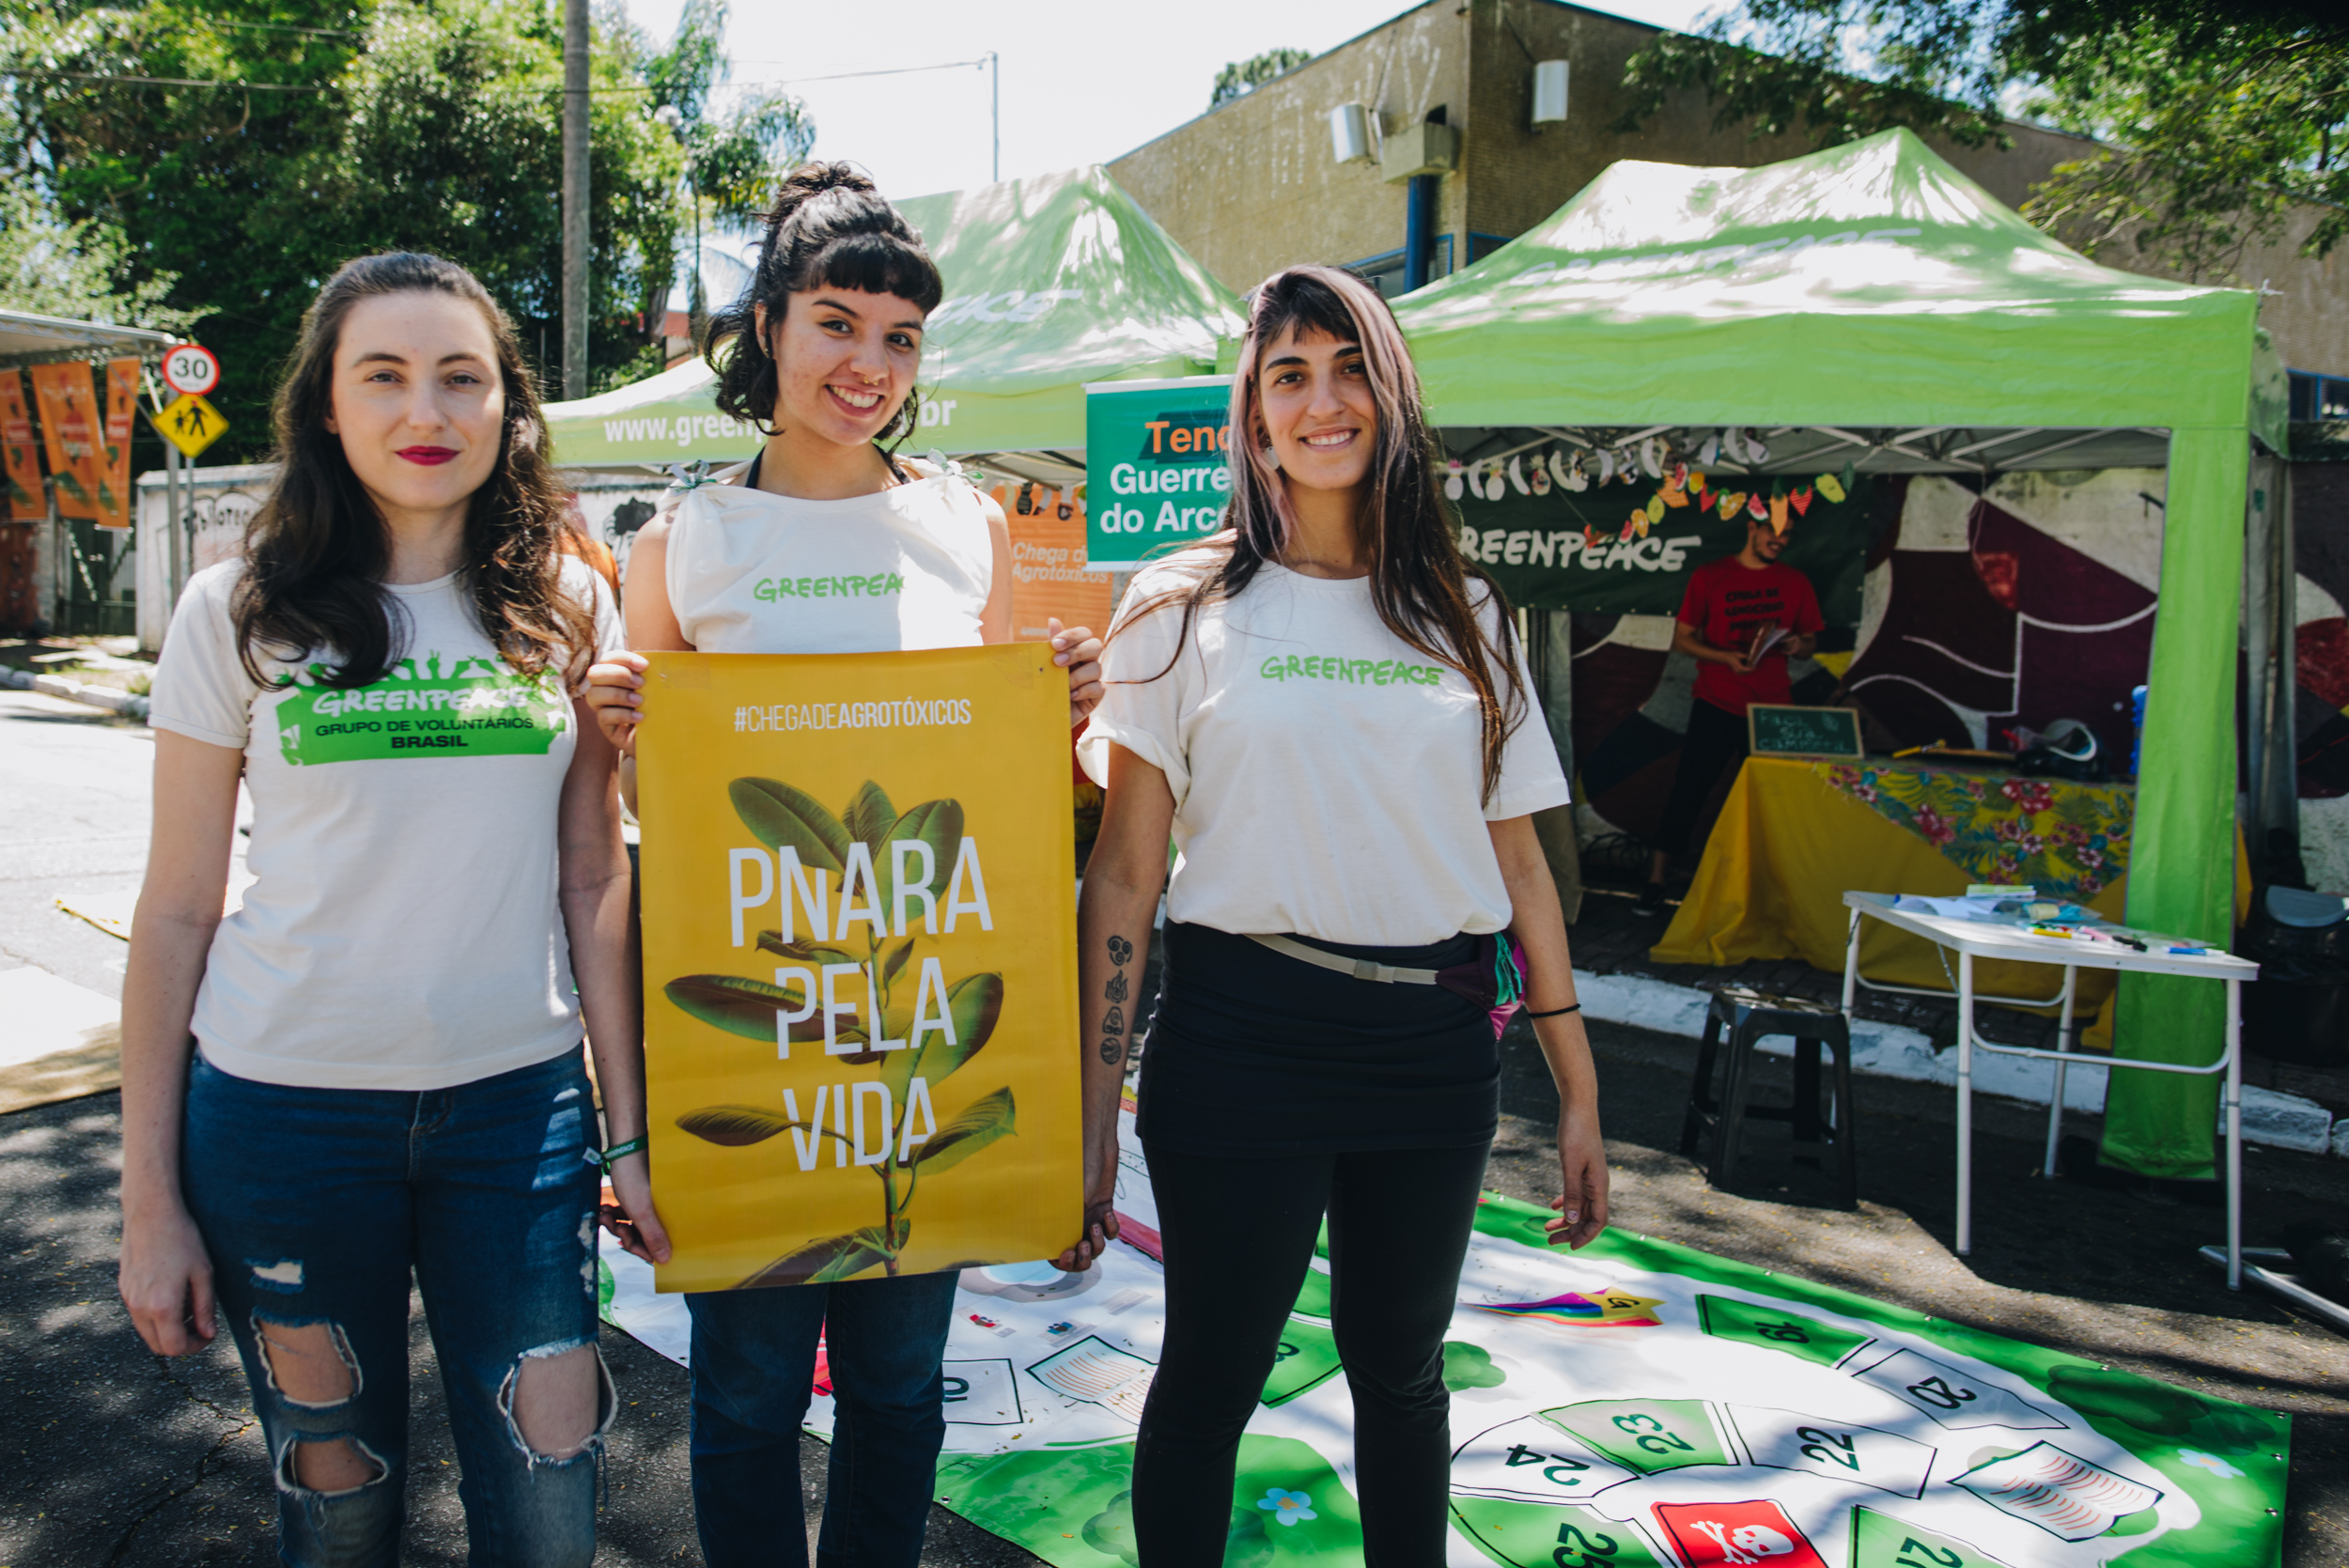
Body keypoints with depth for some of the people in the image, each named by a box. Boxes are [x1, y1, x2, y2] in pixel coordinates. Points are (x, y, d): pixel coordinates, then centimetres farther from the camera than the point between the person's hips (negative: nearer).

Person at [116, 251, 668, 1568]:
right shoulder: (240, 612, -1)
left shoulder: (567, 611, 2)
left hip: (518, 1101, 1)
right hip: (285, 1109, 0)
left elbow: (596, 885, 5)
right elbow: (176, 912, 2)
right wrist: (151, 1194, 2)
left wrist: (631, 1133, 3)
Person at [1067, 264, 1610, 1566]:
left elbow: (1518, 862, 9)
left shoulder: (1462, 616, 7)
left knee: (1400, 1368, 19)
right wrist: (1090, 1115, -7)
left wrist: (1577, 1090, 8)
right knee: (1208, 1381, 10)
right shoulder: (1185, 610, -2)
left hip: (1437, 1052, 3)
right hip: (1243, 1036, -3)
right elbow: (1123, 875, -4)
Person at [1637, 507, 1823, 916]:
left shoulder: (1796, 583, 11)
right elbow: (1682, 638, 2)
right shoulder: (1709, 576, 2)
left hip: (1773, 709, 3)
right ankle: (1655, 882, 3)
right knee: (1688, 791, -3)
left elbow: (1810, 642, 17)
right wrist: (1725, 657, -15)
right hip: (1717, 706, -2)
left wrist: (1798, 646, -8)